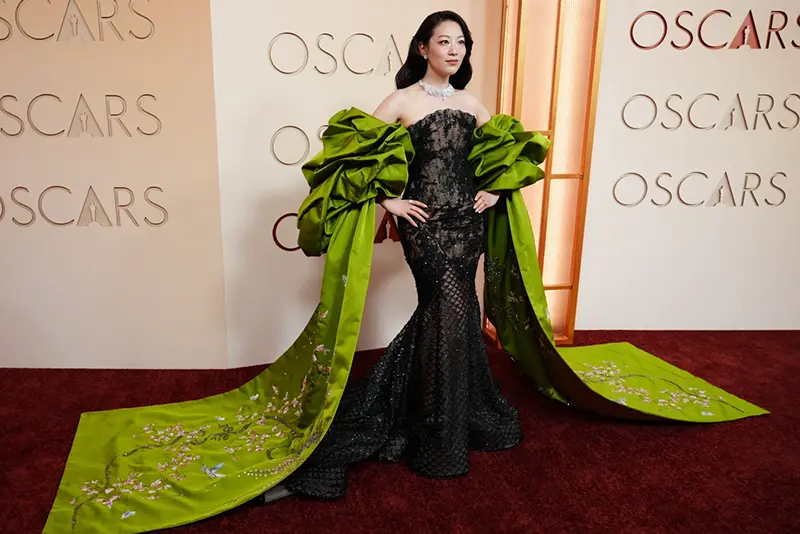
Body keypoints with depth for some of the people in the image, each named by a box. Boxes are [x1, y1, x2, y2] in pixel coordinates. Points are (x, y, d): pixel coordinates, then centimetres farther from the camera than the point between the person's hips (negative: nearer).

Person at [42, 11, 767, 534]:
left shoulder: (472, 102, 13)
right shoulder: (401, 102, -4)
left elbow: (506, 157, 24)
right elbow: (357, 154, -6)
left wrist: (495, 194, 9)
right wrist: (387, 201, -10)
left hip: (470, 220, 6)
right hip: (425, 222, -6)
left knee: (446, 312, 10)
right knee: (450, 312, -8)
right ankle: (443, 436, 9)